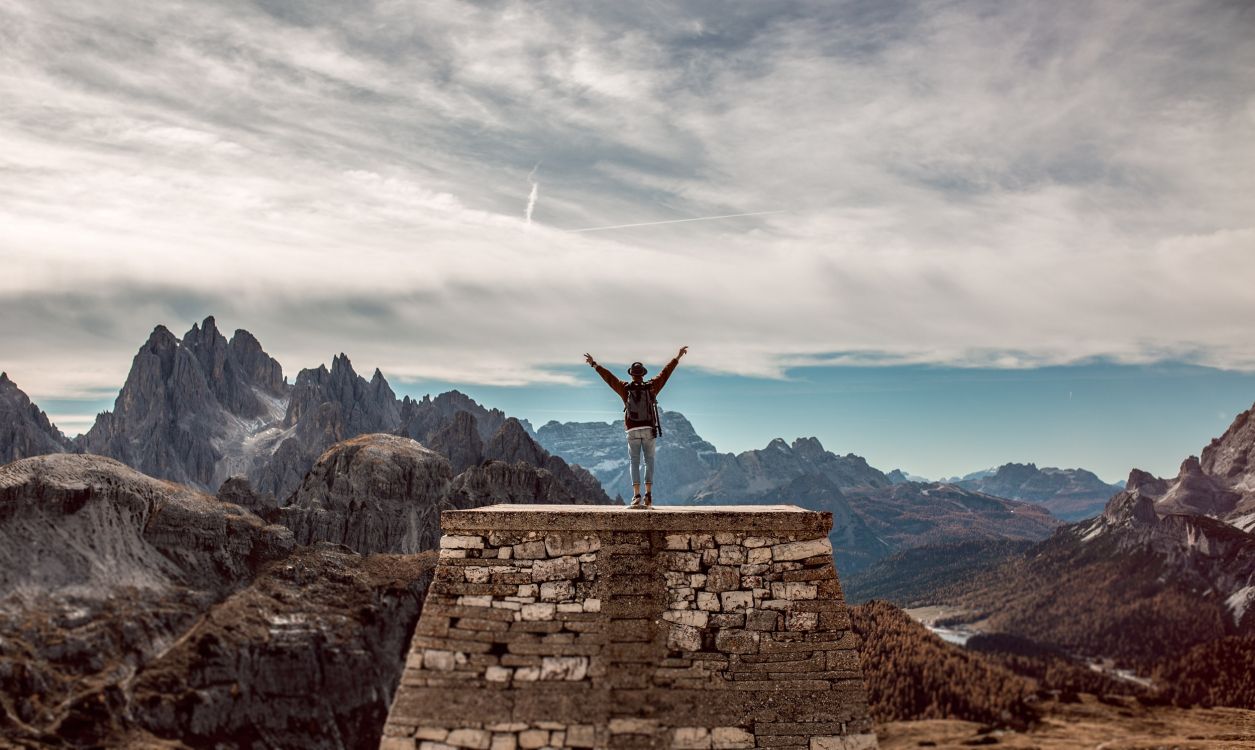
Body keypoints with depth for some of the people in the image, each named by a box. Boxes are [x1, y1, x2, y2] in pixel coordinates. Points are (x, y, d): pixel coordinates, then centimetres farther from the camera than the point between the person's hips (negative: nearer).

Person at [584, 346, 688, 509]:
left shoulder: (625, 388, 2)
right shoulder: (651, 387, 3)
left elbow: (608, 376, 9)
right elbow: (666, 372, 9)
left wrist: (594, 364, 19)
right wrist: (678, 357, 17)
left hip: (632, 430, 0)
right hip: (649, 430, 0)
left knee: (635, 462, 3)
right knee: (649, 461, 7)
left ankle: (636, 496, -8)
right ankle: (648, 495, -4)